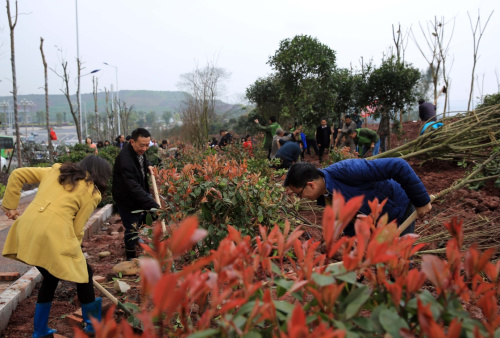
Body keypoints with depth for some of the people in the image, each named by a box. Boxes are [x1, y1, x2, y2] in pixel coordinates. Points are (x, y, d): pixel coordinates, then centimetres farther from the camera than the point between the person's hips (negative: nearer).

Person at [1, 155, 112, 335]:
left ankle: (40, 330, 36)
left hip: (26, 230, 7)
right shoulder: (91, 191, 5)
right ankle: (93, 325, 29)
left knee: (50, 278, 26)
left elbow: (17, 175, 20)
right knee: (84, 274, 16)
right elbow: (77, 229, 2)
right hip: (53, 234, -6)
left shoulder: (55, 170, 21)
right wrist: (72, 251, 15)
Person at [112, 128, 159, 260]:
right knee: (132, 228, 0)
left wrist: (148, 165, -1)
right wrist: (153, 205, -46)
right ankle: (131, 257, 21)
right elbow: (134, 188, -42)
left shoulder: (139, 150, -8)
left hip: (139, 193, 8)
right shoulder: (125, 160, -37)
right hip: (126, 199, -8)